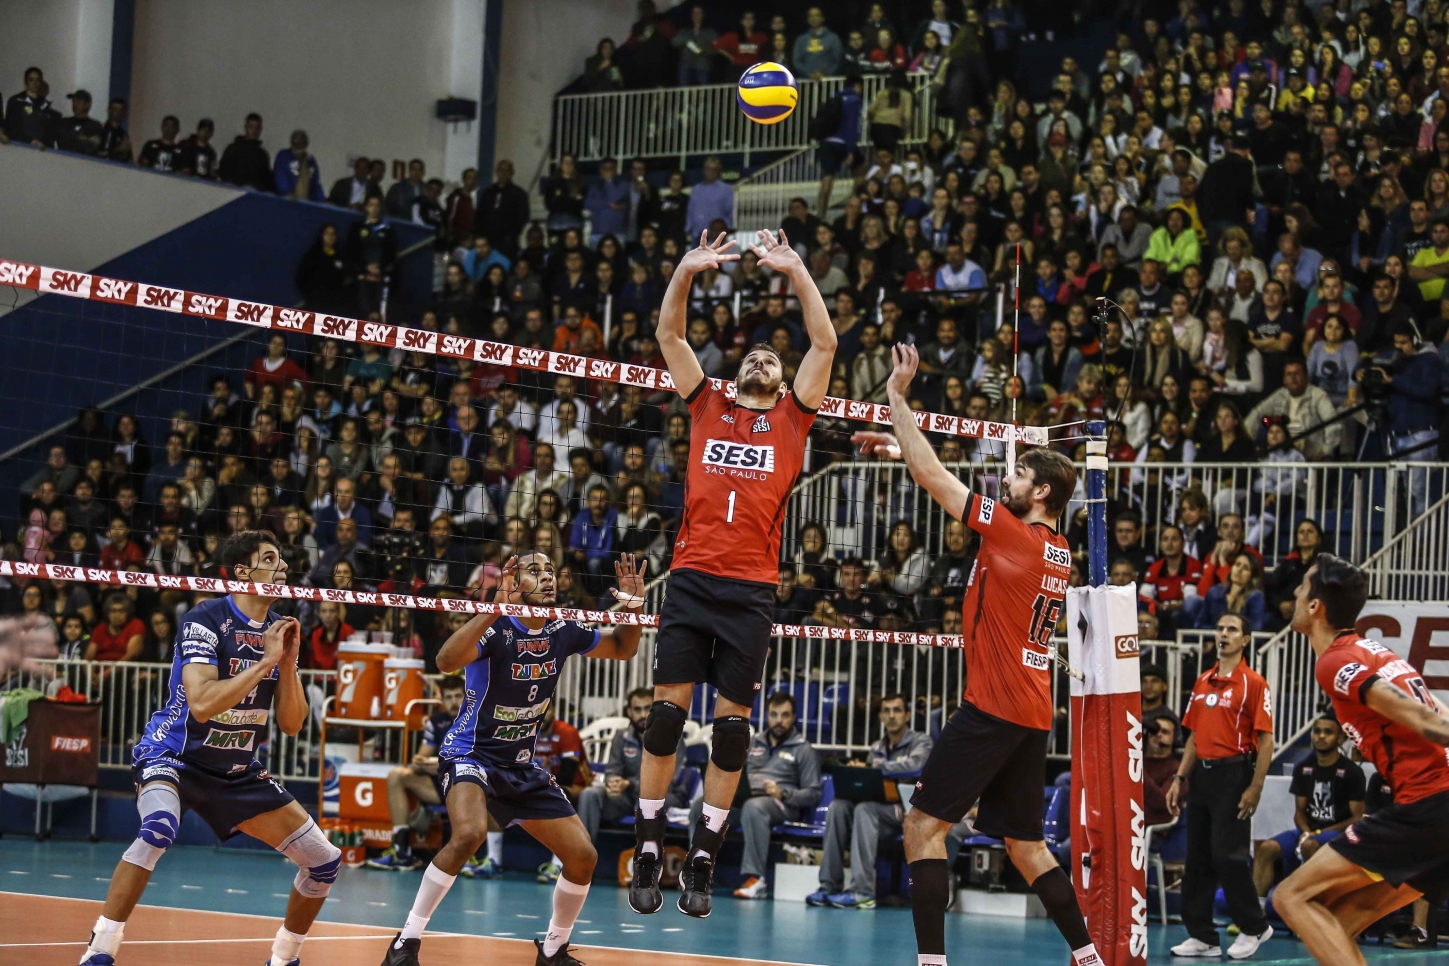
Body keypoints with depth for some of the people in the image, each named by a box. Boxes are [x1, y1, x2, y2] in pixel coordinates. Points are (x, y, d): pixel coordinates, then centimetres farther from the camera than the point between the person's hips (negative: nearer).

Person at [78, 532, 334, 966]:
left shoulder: (281, 629, 1)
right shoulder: (206, 620, -18)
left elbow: (291, 723, 1)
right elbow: (201, 704, -30)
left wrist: (288, 664, -13)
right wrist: (266, 661, -27)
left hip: (237, 770, 7)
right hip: (175, 755, -7)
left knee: (324, 860, 1)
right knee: (159, 826, -39)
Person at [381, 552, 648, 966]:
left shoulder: (563, 632, -2)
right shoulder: (496, 629, -20)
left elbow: (622, 649, 15)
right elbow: (446, 661, -40)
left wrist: (634, 609, -6)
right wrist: (496, 608, -48)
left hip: (522, 765, 7)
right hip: (470, 754, -7)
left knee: (583, 856, -1)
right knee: (470, 833, -35)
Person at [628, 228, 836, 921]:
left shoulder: (791, 417, 13)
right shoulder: (708, 407, 16)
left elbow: (824, 343, 5)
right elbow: (669, 335, 10)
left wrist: (795, 270, -1)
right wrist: (686, 272, -4)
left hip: (752, 590, 0)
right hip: (692, 578, 0)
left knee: (732, 722, 0)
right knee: (668, 710, -3)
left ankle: (702, 862, 7)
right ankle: (648, 853, 4)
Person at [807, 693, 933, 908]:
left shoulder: (921, 742, 1)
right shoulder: (877, 749, 18)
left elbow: (914, 765, -22)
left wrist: (872, 767, -19)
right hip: (880, 810, 5)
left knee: (865, 808, -33)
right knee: (838, 806, -21)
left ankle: (863, 891, -39)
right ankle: (830, 886, -24)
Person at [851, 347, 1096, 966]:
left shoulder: (1012, 533, -10)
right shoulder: (1060, 553, 14)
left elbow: (934, 477, -8)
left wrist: (898, 397, -2)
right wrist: (902, 447, 24)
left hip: (992, 709, -9)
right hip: (1034, 714, 9)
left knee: (924, 824, -6)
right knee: (1025, 845, 15)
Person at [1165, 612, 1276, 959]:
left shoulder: (1253, 683, -6)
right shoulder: (1202, 682, 14)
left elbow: (1265, 740, -10)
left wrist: (1255, 788, -16)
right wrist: (1179, 779, 12)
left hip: (1233, 774, -7)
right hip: (1201, 774, 7)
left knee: (1227, 855, -9)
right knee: (1197, 857, 6)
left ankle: (1254, 927, 9)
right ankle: (1202, 936, 12)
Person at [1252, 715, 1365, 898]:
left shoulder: (1351, 772, -7)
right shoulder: (1303, 769, 9)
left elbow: (1357, 818, -7)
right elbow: (1300, 811, 13)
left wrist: (1320, 833, -15)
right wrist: (1306, 832, -10)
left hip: (1338, 834, -5)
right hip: (1309, 830, 5)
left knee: (1309, 845, -37)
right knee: (1267, 848, -20)